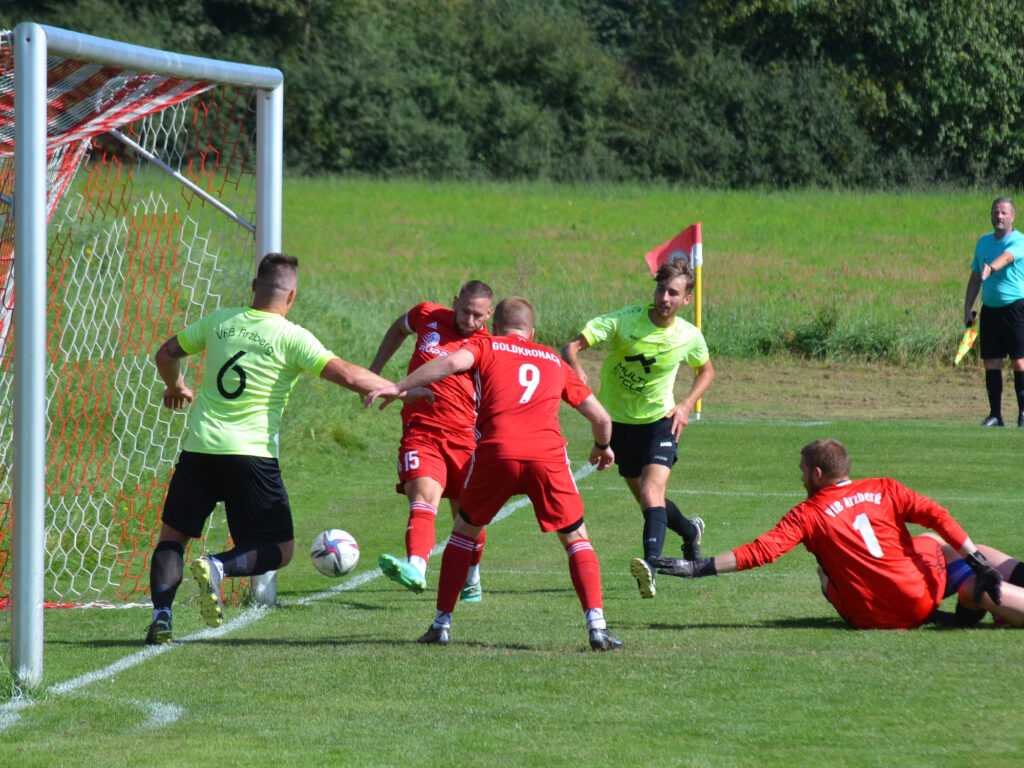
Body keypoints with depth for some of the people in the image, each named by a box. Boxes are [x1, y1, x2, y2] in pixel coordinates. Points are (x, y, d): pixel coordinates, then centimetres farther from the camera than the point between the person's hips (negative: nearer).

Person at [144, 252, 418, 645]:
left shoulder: (219, 320, 8)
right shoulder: (291, 337, -5)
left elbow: (166, 354, 20)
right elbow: (347, 375, -12)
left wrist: (176, 386, 41)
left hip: (200, 449, 3)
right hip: (251, 455, -3)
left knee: (173, 535, 16)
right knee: (280, 549, 8)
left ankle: (161, 613, -6)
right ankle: (218, 566, -20)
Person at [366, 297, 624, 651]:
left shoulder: (485, 346, 20)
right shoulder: (553, 360, 27)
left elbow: (453, 362, -4)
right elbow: (600, 416, 30)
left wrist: (399, 387, -3)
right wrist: (603, 446, 51)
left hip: (496, 452, -1)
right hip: (547, 455, 1)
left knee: (464, 530, 21)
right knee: (576, 539, 14)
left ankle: (442, 623, 19)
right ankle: (597, 625, -4)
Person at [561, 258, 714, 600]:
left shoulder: (690, 337, -10)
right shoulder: (624, 321, -18)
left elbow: (706, 370, 12)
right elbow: (571, 347, -23)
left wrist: (686, 405, -4)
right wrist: (577, 371, -46)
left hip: (659, 421, -2)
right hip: (619, 421, 2)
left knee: (652, 491, -25)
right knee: (646, 499, 15)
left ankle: (650, 565, -40)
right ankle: (689, 530, 45)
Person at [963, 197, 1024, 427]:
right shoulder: (983, 242, 14)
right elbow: (975, 277, 20)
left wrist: (992, 268, -50)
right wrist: (967, 309, 13)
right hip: (989, 310, 6)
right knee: (991, 363, 3)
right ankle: (995, 414, 8)